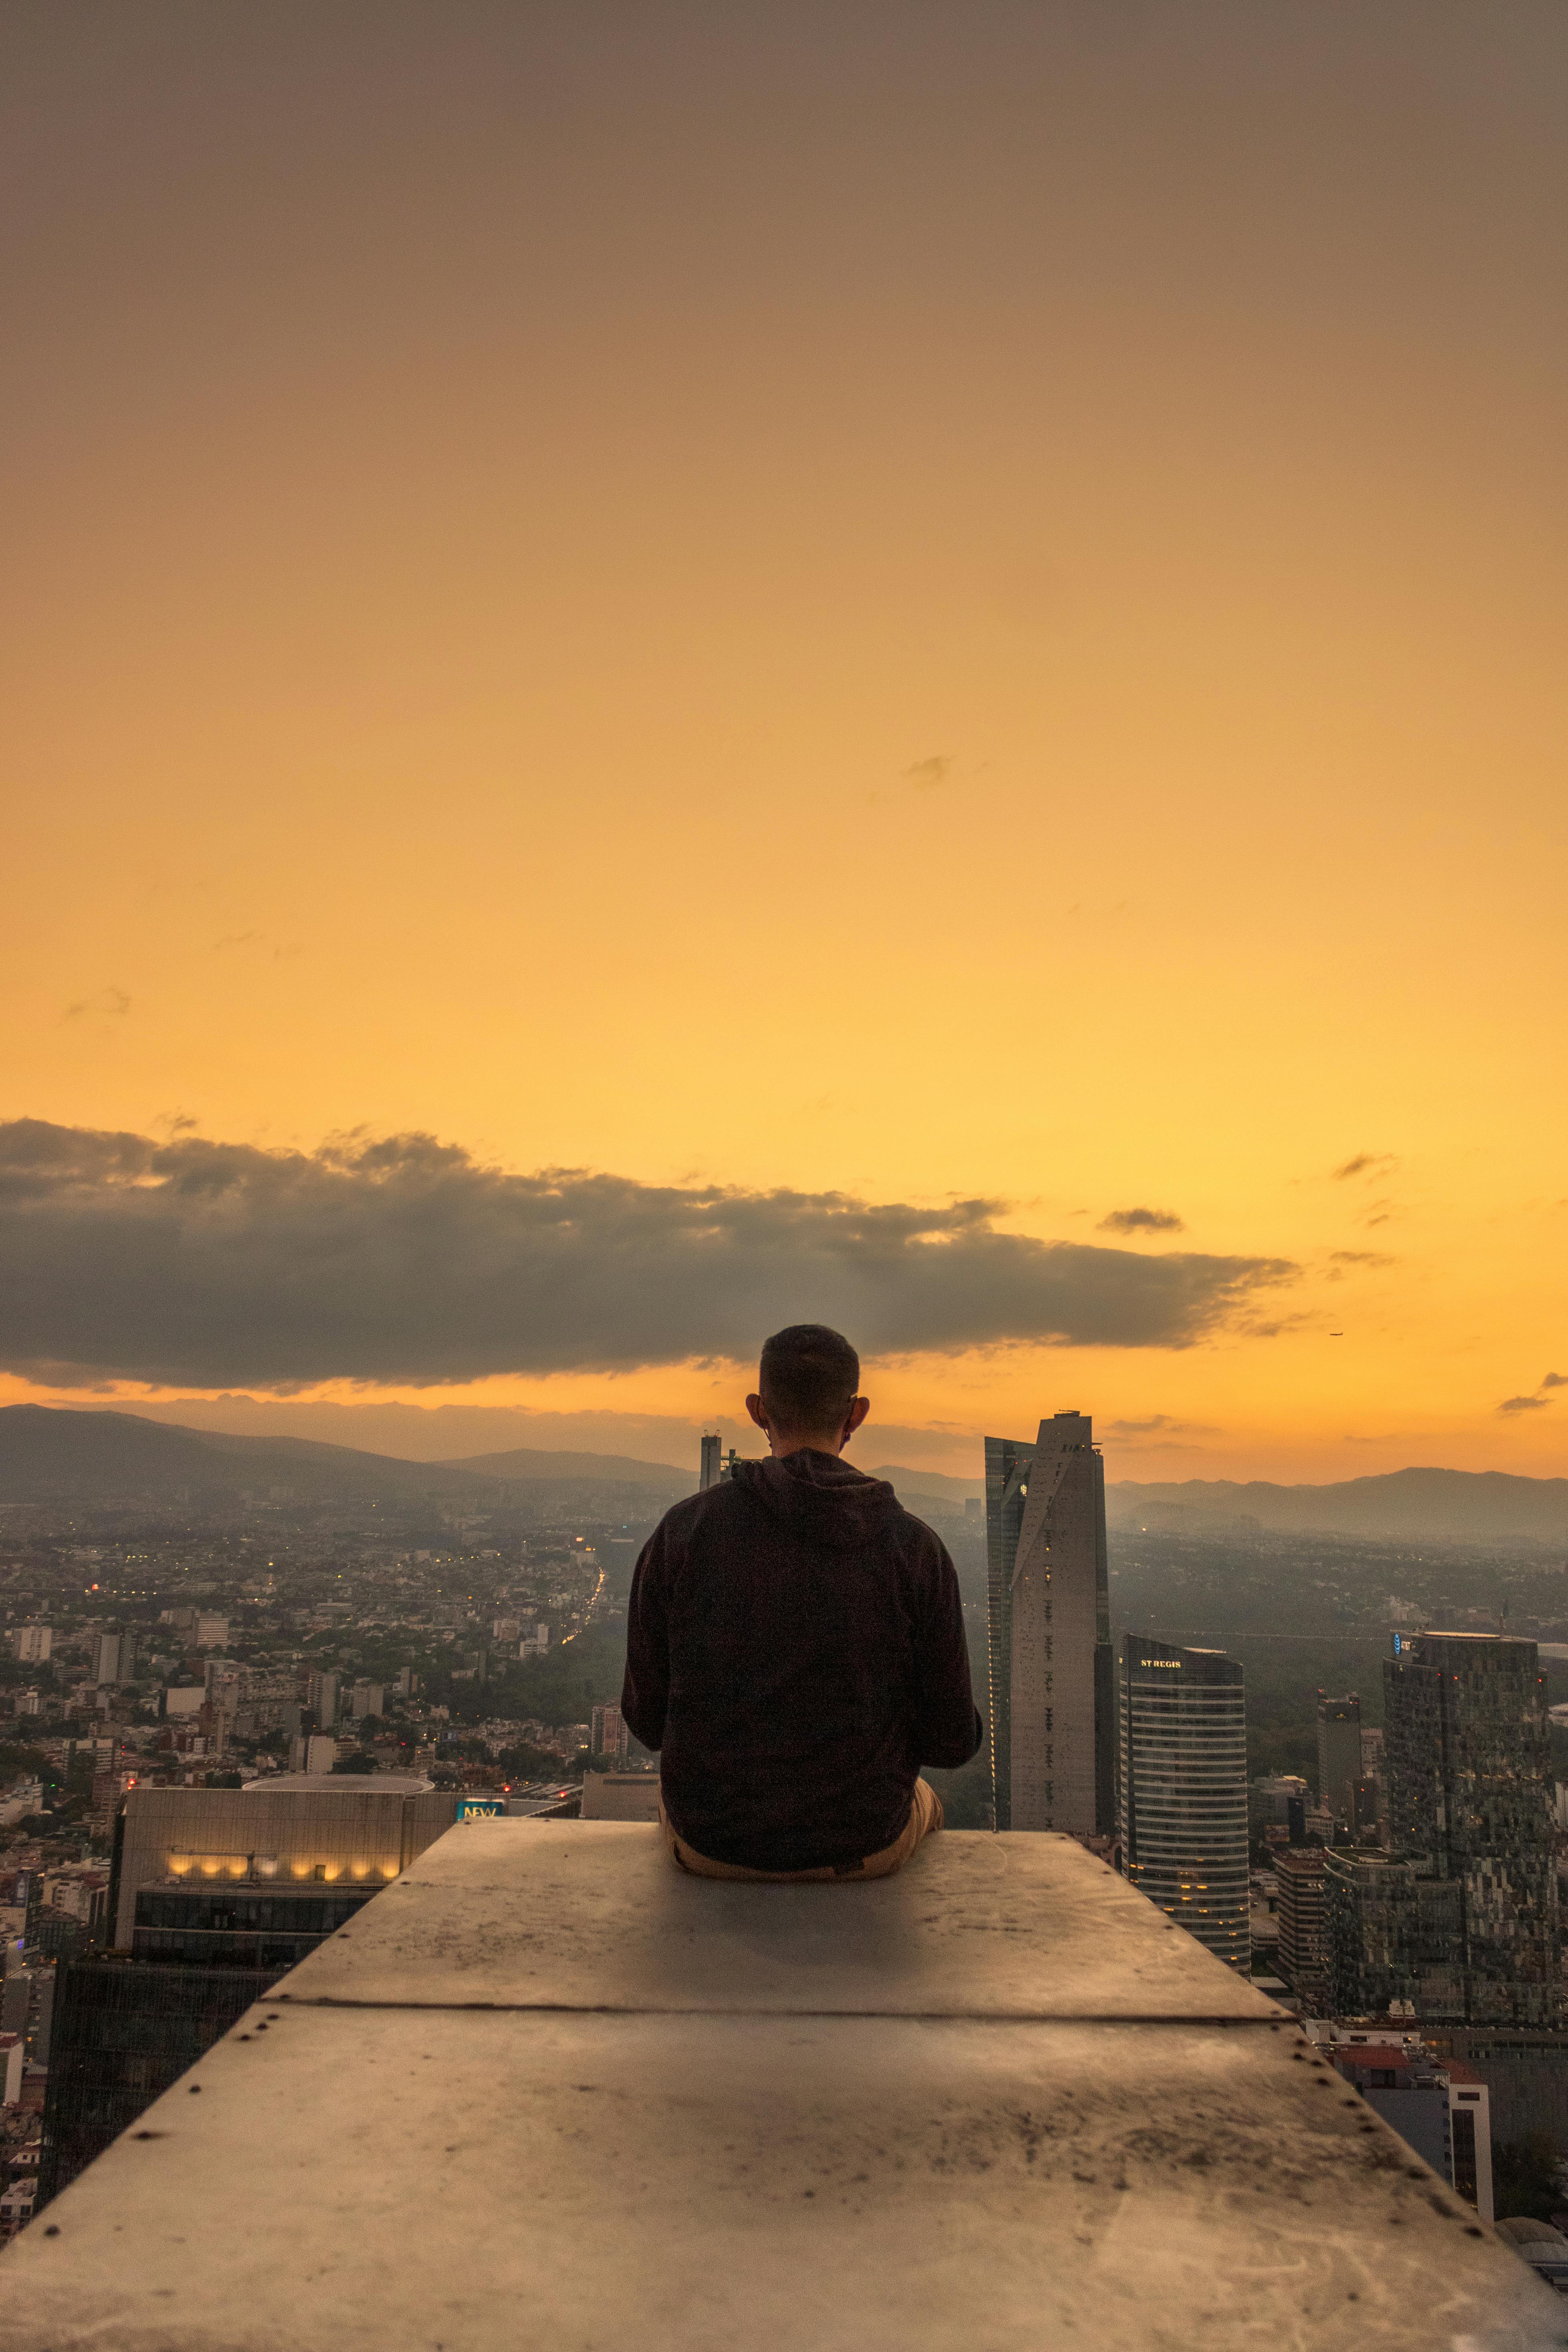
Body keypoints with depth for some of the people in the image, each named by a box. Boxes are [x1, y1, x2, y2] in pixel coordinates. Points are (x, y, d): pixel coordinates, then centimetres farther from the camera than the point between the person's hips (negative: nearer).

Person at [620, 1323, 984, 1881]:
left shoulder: (682, 1532, -13)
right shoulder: (914, 1548, -13)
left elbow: (649, 1715, -5)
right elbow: (953, 1738, -8)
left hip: (713, 1840, 0)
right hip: (862, 1844, 0)